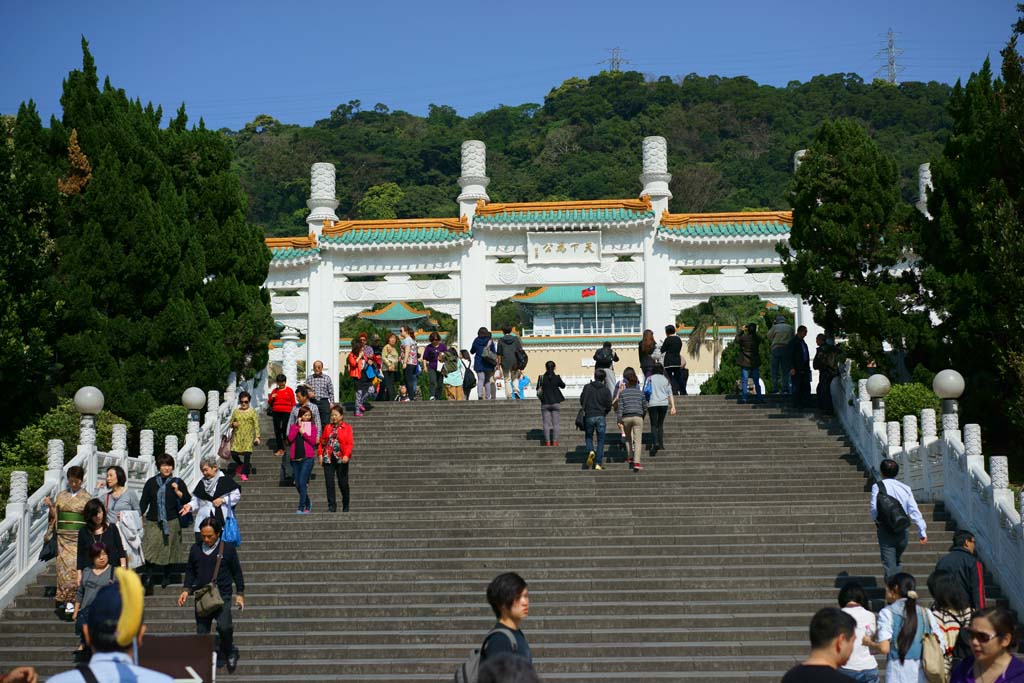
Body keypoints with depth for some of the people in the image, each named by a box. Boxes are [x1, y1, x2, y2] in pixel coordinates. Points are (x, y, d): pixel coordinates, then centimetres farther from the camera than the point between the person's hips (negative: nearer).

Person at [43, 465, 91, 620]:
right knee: (64, 566, -4)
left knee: (76, 566, -10)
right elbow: (55, 516, 11)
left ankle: (70, 601, -9)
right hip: (63, 536, 2)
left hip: (80, 537, -2)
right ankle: (68, 601, 0)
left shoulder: (86, 497, 4)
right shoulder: (61, 496, 11)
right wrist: (50, 506, -5)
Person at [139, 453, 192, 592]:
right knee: (150, 547, -11)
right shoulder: (151, 482, 9)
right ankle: (149, 576, -9)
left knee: (168, 549, 4)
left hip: (171, 522, -1)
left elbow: (188, 499, 2)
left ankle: (166, 575, 20)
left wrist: (178, 492, -12)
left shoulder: (177, 482, 5)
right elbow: (144, 501, 11)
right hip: (153, 522, 1)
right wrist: (141, 516, 0)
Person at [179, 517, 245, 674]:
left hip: (222, 596, -4)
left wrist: (240, 593, 5)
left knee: (224, 627, -22)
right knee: (202, 633, 5)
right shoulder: (195, 549, 6)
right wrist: (186, 590, 5)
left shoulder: (228, 549, -1)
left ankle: (229, 653, 4)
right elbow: (190, 571, 17)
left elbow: (237, 572, 6)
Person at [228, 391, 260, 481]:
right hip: (237, 436, 3)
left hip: (248, 437, -3)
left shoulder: (252, 412, 2)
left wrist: (257, 437, -9)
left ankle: (244, 474, -4)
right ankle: (240, 464, 26)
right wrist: (233, 424, -8)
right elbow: (231, 423, 16)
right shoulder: (236, 412, 10)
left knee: (247, 454, -13)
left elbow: (256, 425, -1)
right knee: (233, 453, -7)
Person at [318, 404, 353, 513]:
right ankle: (332, 507, 4)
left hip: (341, 459, -3)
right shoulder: (328, 427, 11)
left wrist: (346, 455, -20)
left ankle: (345, 506, 20)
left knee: (343, 483, 4)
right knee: (329, 483, 0)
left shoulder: (347, 427, 0)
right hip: (328, 458, 3)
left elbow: (350, 443, -7)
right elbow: (322, 441, 11)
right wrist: (320, 454, -1)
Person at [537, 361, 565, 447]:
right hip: (556, 403, 0)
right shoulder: (557, 378, -7)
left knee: (546, 423, 4)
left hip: (545, 403, 0)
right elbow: (563, 386, 10)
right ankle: (555, 441, -2)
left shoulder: (541, 378, -5)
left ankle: (547, 442, -1)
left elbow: (538, 390, 3)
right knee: (555, 423, 4)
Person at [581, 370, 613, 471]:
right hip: (601, 417, 0)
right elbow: (609, 406, 1)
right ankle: (598, 463, -1)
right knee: (600, 440, 5)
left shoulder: (587, 387, 0)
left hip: (589, 416, 0)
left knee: (588, 436, 19)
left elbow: (581, 401, 2)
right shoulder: (606, 390, 1)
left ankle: (591, 451, -11)